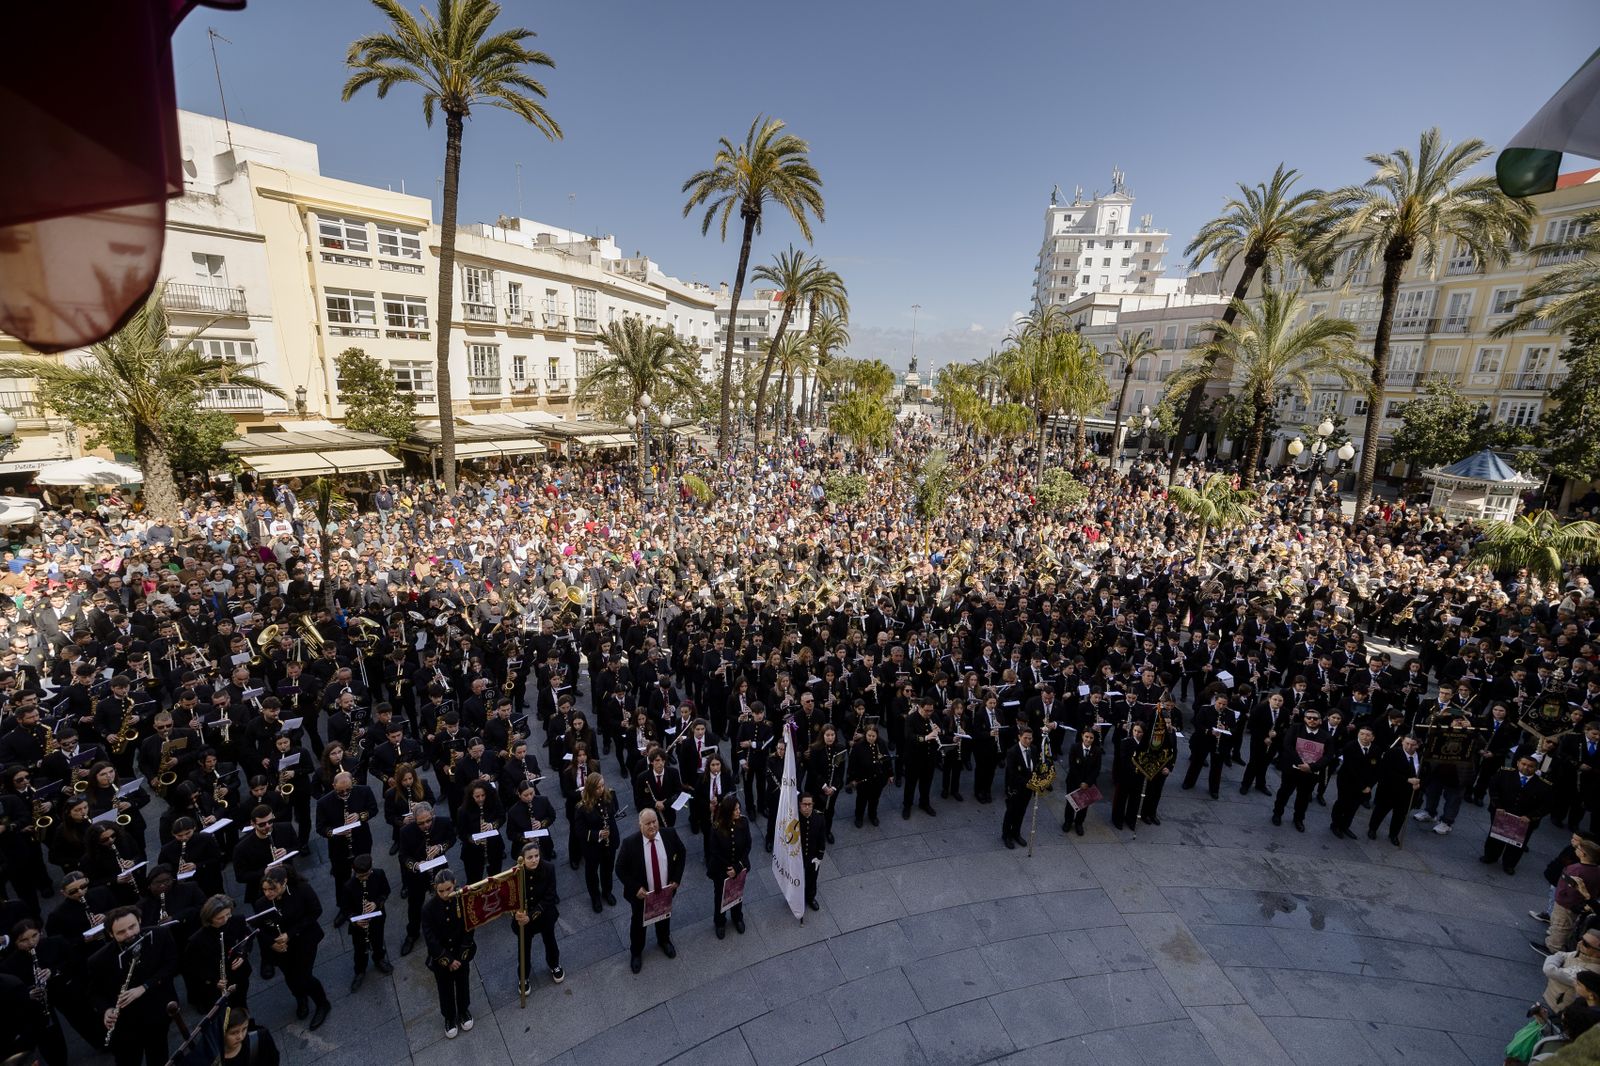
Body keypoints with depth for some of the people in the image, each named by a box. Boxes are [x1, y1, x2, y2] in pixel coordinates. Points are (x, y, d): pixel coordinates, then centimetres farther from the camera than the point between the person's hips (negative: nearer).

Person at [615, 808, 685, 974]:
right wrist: (636, 888, -22)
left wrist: (676, 879, -10)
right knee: (638, 922, 23)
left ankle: (664, 941, 60)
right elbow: (620, 869, -16)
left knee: (664, 916, 29)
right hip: (642, 893, -2)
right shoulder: (630, 843, -29)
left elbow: (681, 854, -4)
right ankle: (636, 952, 52)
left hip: (666, 890, 2)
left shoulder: (670, 835, -21)